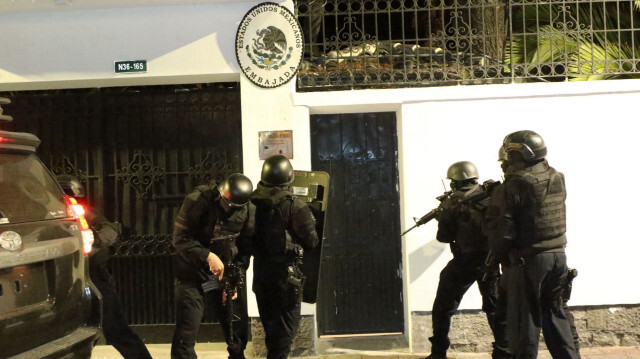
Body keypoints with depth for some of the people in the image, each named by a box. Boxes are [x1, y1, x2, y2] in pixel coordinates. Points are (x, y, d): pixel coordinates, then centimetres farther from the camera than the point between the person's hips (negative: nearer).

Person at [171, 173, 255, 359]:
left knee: (239, 329, 10)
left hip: (228, 275, 3)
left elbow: (245, 250, 0)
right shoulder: (197, 200, -15)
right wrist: (208, 256, -26)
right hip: (194, 274, -3)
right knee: (186, 333, -6)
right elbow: (180, 238, -15)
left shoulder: (248, 210, -6)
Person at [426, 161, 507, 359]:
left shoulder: (454, 203, -12)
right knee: (495, 307, 19)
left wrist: (442, 214, 11)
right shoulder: (489, 196, -2)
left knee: (443, 308, 11)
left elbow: (444, 237, -7)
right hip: (490, 260, 4)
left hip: (464, 263, -4)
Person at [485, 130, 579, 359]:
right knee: (554, 312, 20)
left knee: (524, 318, 4)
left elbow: (500, 229, -17)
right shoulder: (557, 180, 4)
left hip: (527, 262, -7)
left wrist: (500, 254, -1)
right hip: (558, 256, 7)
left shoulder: (513, 186, -17)